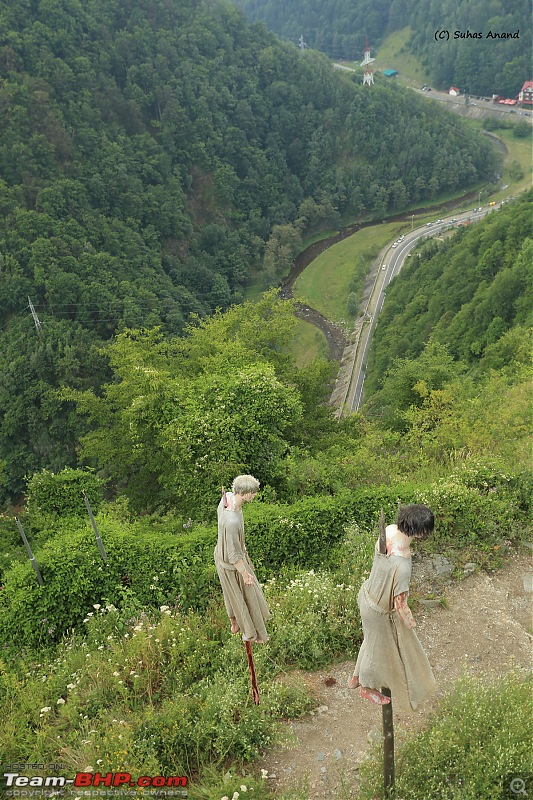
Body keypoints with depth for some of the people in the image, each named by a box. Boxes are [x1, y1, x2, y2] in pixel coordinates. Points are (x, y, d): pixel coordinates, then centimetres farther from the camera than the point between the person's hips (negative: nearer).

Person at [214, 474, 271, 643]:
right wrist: (245, 574, -14)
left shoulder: (228, 496, -19)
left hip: (221, 552, 8)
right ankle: (250, 633, 46)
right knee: (245, 595, 19)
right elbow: (234, 554, -31)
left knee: (232, 591, 32)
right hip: (232, 563, -8)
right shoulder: (232, 521, -45)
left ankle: (235, 623, 58)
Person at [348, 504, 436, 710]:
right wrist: (410, 621, -7)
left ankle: (357, 677, 58)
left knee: (373, 640, 33)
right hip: (380, 610, -7)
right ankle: (367, 687, 52)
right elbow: (399, 603, -28)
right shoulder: (402, 565, -42)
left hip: (367, 594, 8)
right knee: (379, 647, 23)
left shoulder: (389, 530, -19)